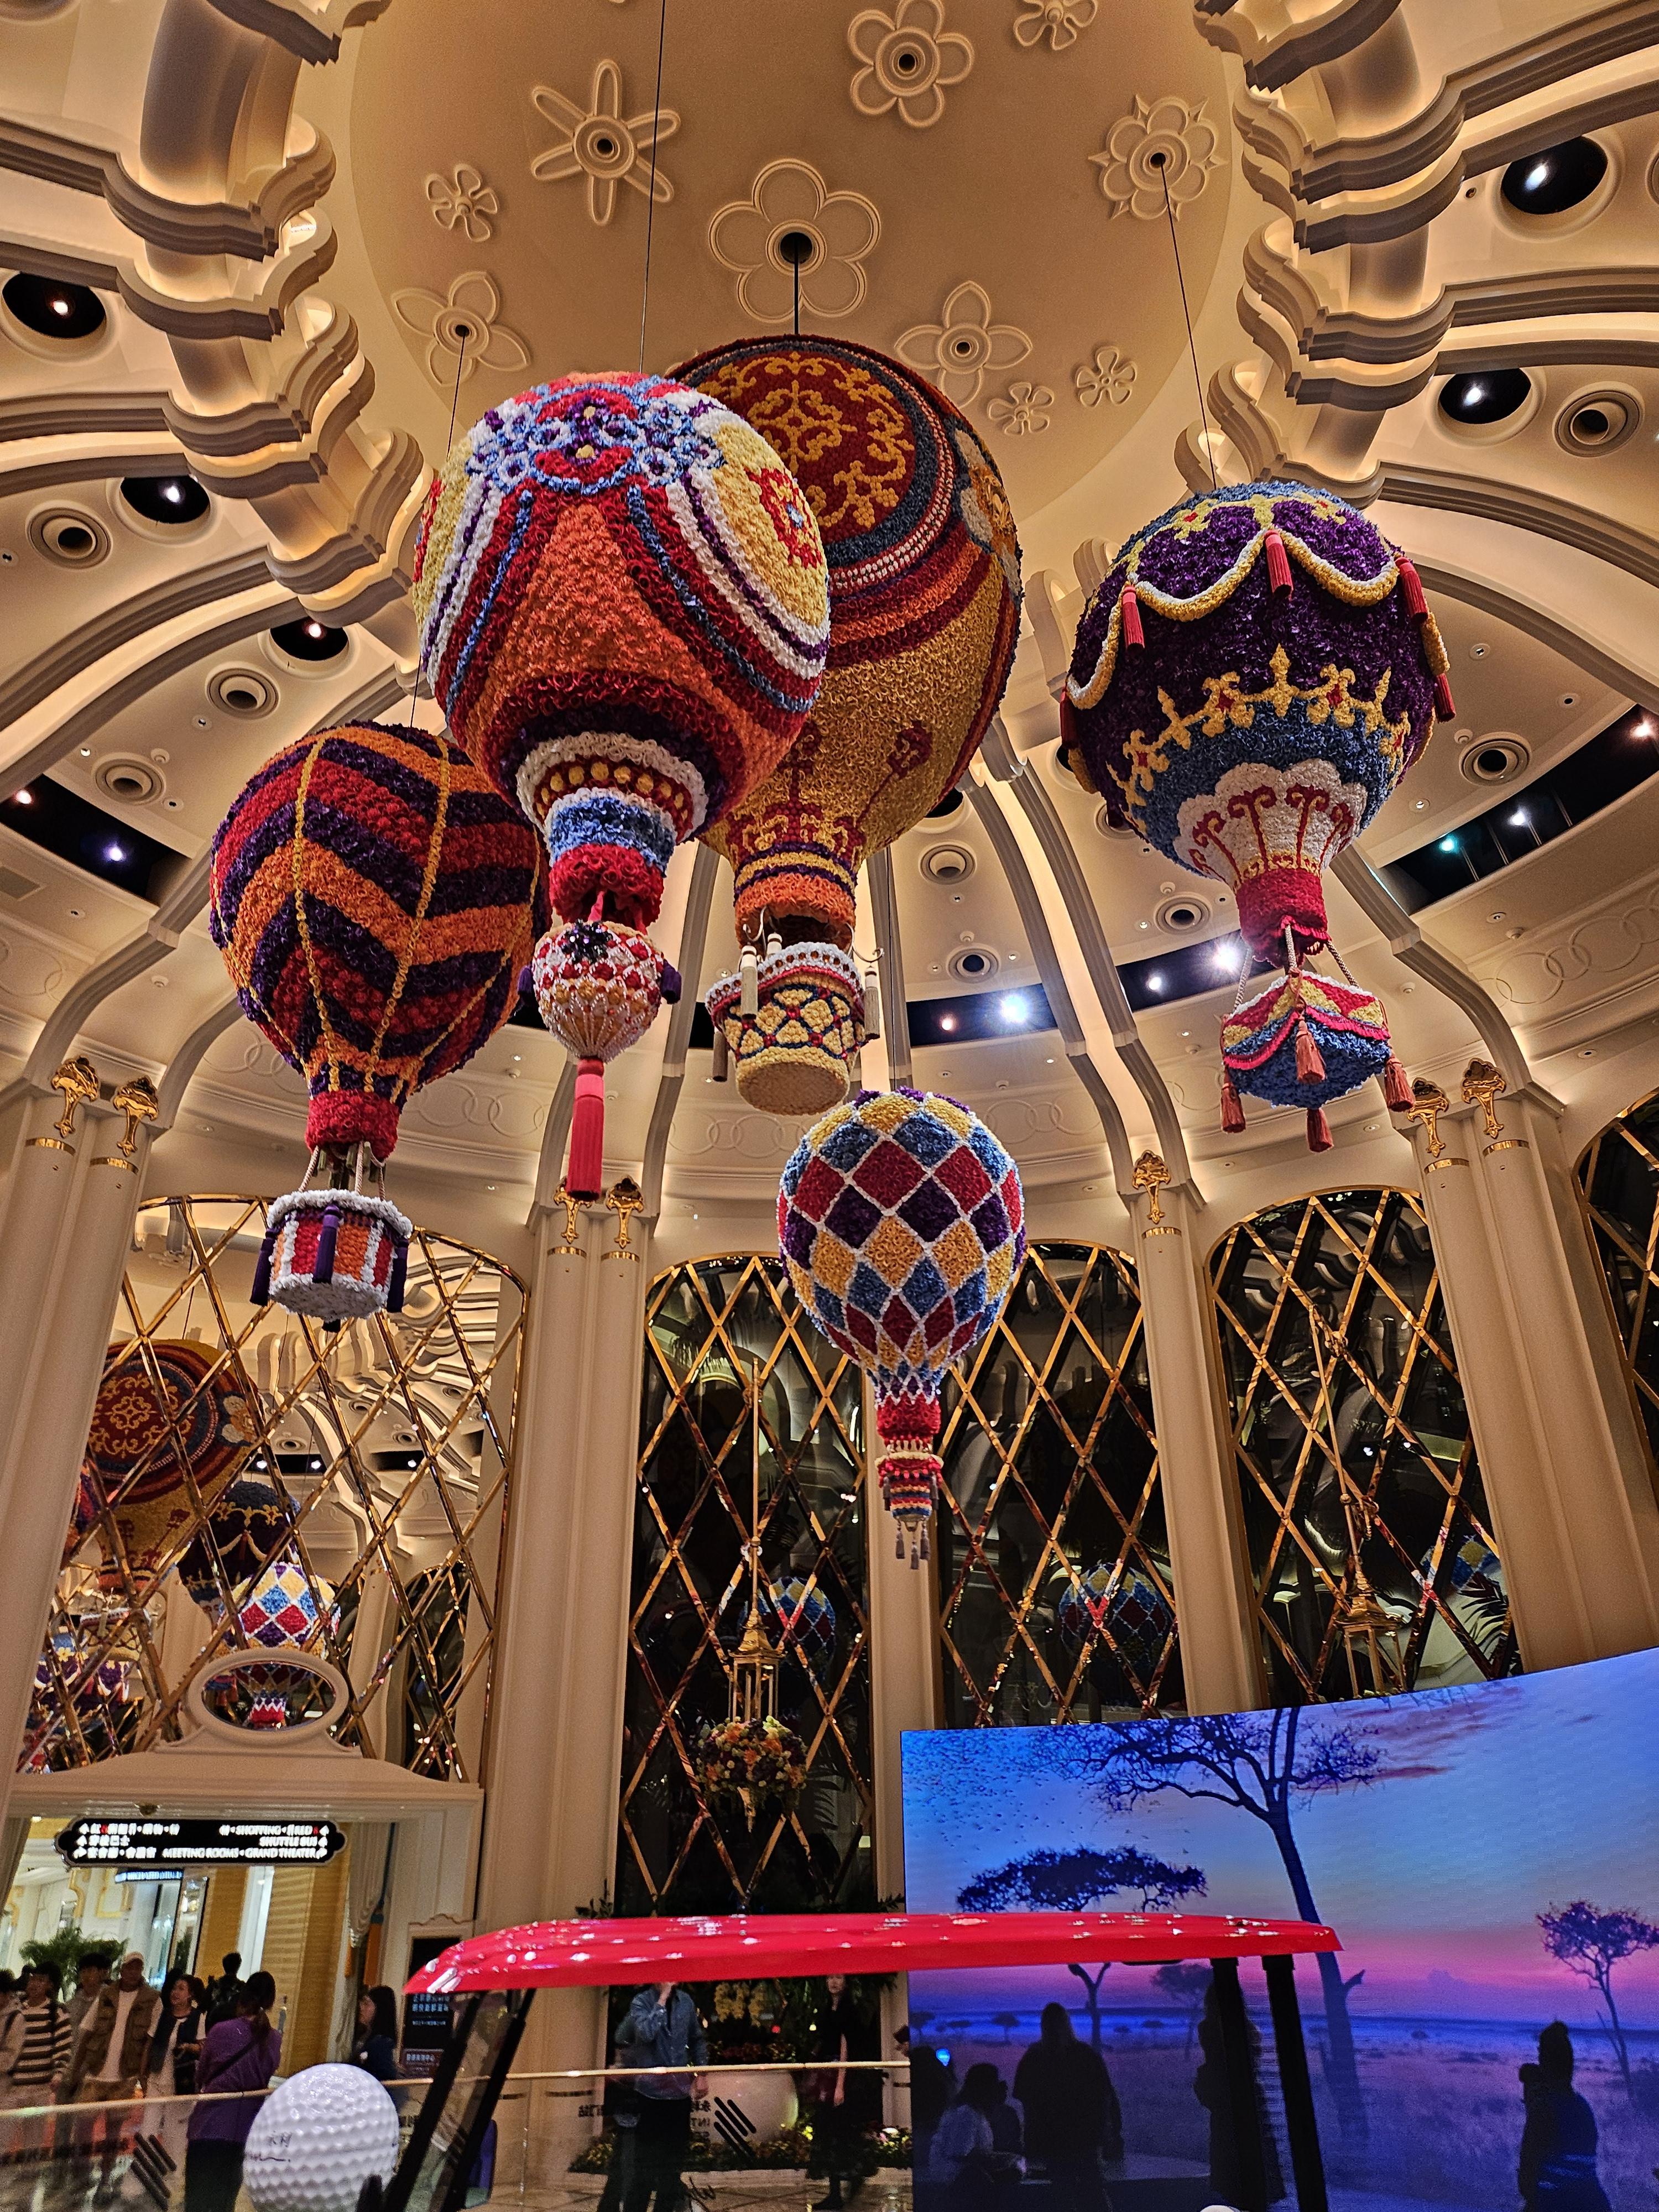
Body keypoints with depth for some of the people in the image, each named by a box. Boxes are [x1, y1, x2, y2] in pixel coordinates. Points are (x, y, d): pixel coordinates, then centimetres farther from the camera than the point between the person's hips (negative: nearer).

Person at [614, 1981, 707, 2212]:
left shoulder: (685, 2001, 1)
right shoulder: (642, 2001, -11)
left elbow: (698, 2039, 12)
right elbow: (646, 2033, -29)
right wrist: (662, 1998, -25)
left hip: (680, 2090, 5)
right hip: (651, 2090, -4)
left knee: (675, 2158, 15)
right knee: (646, 2157, -1)